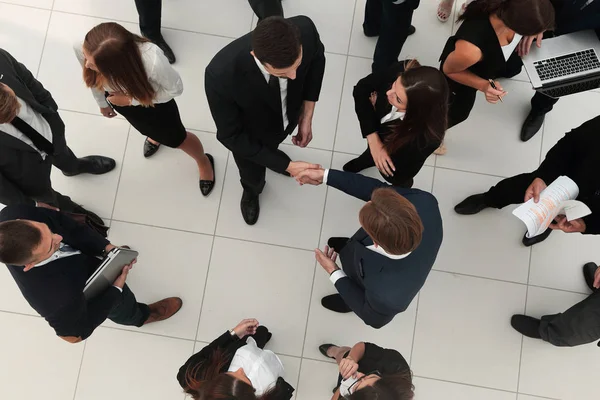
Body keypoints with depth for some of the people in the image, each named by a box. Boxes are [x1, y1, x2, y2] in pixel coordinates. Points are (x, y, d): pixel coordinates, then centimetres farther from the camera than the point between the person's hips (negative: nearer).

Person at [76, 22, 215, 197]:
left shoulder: (152, 62, -48)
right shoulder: (82, 48, -36)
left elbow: (175, 89, -24)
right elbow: (93, 78, -10)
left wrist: (132, 100, -26)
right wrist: (102, 102, 8)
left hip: (154, 102, -3)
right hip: (118, 97, 3)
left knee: (176, 139, 24)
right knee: (147, 128, 35)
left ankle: (203, 161, 58)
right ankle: (156, 134, 74)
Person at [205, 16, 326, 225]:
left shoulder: (305, 29, -38)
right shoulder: (221, 76, -46)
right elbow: (231, 136, -28)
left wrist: (307, 115, -11)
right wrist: (287, 165, -26)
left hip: (289, 117, 2)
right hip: (249, 135, -2)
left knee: (272, 145, 37)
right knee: (253, 176, 29)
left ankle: (271, 156, 74)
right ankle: (251, 191, 67)